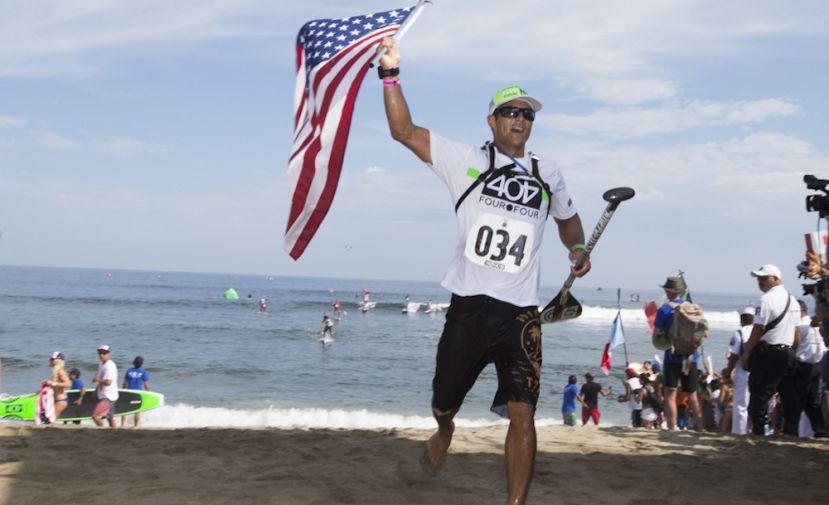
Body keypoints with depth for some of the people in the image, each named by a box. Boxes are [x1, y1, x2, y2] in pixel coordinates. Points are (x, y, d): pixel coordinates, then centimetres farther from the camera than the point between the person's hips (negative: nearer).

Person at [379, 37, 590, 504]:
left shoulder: (548, 173, 13)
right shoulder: (467, 160, 3)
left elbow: (568, 217, 30)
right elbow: (403, 130, -1)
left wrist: (577, 249, 11)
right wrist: (391, 74, -10)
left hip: (522, 312, 1)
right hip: (469, 306, -1)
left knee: (523, 415, -8)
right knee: (444, 402, 14)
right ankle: (445, 430, 50)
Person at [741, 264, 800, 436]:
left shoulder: (767, 299, -13)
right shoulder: (792, 300, 15)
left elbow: (758, 329, -15)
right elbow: (797, 332, 17)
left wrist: (746, 352, -9)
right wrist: (792, 352, 22)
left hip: (768, 352, -9)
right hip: (788, 354, 9)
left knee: (760, 394, -5)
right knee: (789, 396, 11)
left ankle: (758, 432, -6)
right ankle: (791, 432, 16)